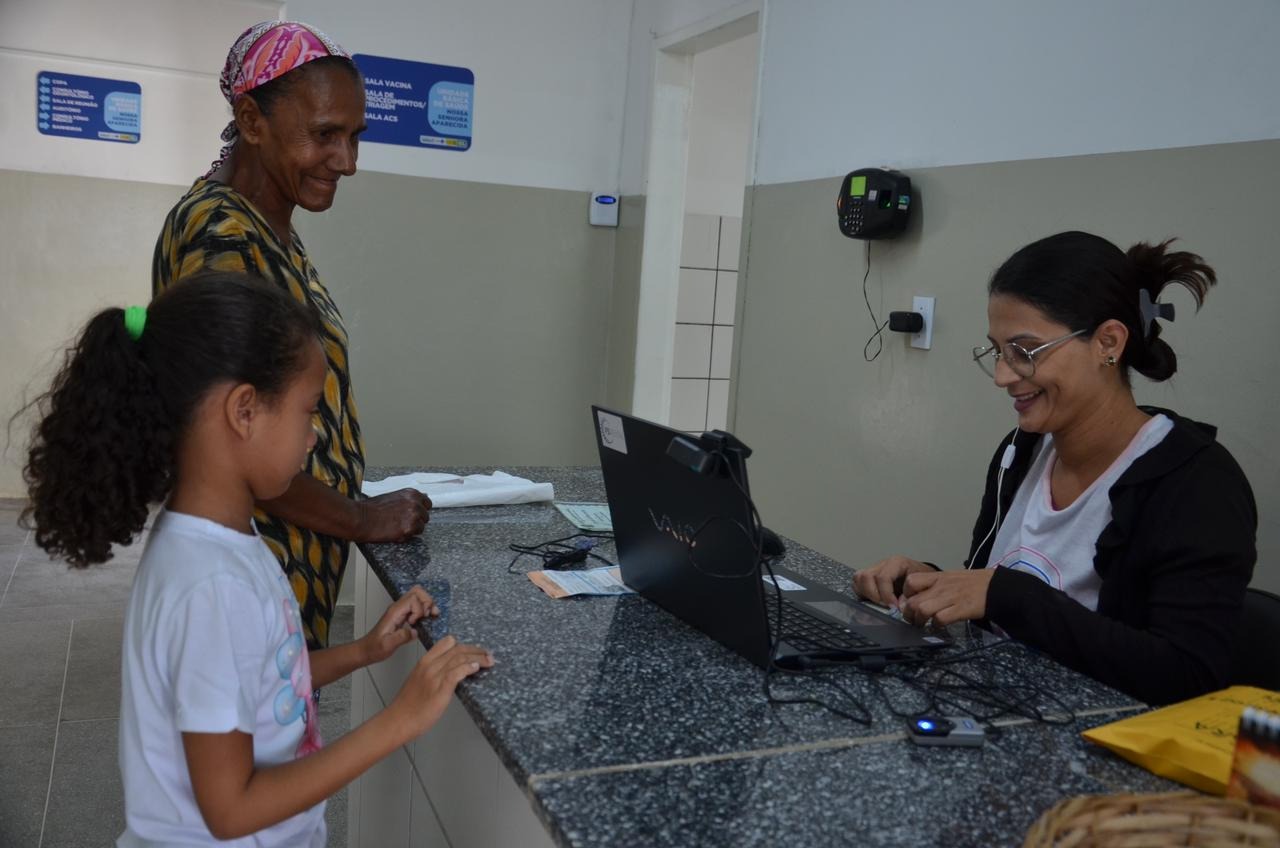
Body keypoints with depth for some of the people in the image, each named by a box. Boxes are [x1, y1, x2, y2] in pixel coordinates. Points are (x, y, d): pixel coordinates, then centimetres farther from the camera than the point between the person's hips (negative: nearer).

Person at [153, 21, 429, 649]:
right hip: (259, 568, -9)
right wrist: (360, 519, -13)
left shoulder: (270, 227, 8)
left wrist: (353, 506, 8)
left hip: (296, 557, 9)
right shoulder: (223, 238, -21)